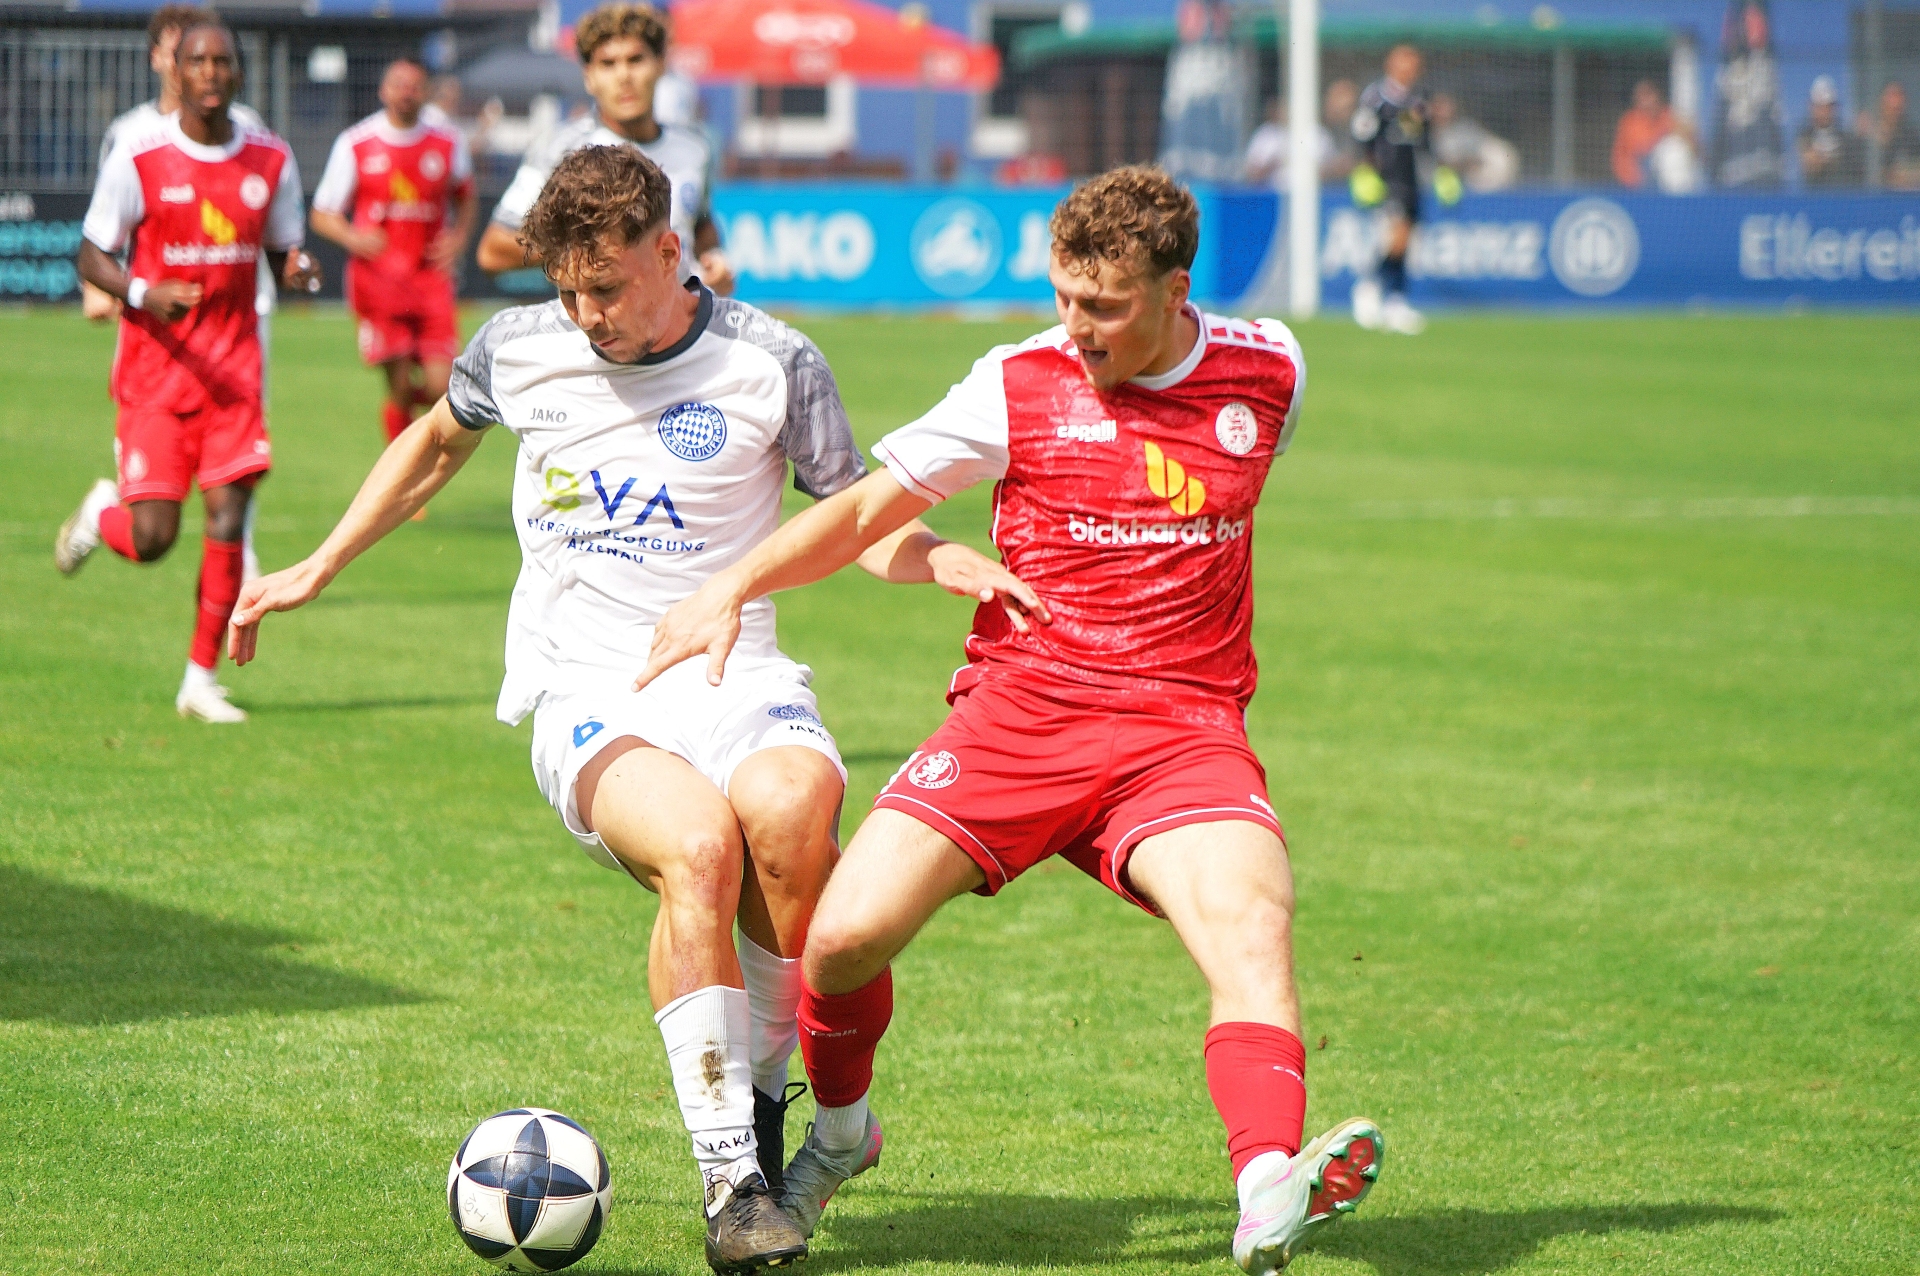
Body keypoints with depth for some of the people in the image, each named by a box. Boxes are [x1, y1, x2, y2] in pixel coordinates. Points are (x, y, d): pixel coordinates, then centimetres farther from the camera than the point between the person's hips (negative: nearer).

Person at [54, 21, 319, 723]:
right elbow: (92, 256, -1)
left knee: (228, 517, -8)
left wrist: (298, 269, -10)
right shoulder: (138, 158, -7)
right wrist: (144, 293, -20)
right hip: (155, 367, -3)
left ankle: (202, 679, 4)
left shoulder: (270, 160, 4)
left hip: (232, 366, 3)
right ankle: (101, 513, 31)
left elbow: (282, 251, 14)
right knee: (152, 538, -7)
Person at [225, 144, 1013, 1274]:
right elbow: (435, 445, 28)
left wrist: (964, 567, -12)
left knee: (790, 811, -37)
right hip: (590, 702, 0)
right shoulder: (518, 349, 6)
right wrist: (318, 569, 29)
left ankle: (761, 1096, -11)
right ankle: (734, 1179, -29)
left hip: (735, 679, 0)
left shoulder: (772, 363, 0)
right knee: (698, 842, -35)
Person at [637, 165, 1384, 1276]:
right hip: (1017, 711, 0)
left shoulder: (1266, 372, 4)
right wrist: (734, 586, -5)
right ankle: (840, 1129, 18)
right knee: (845, 935, -15)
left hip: (1183, 726, 0)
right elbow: (871, 507, 7)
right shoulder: (1020, 384, -1)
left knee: (1254, 922, -29)